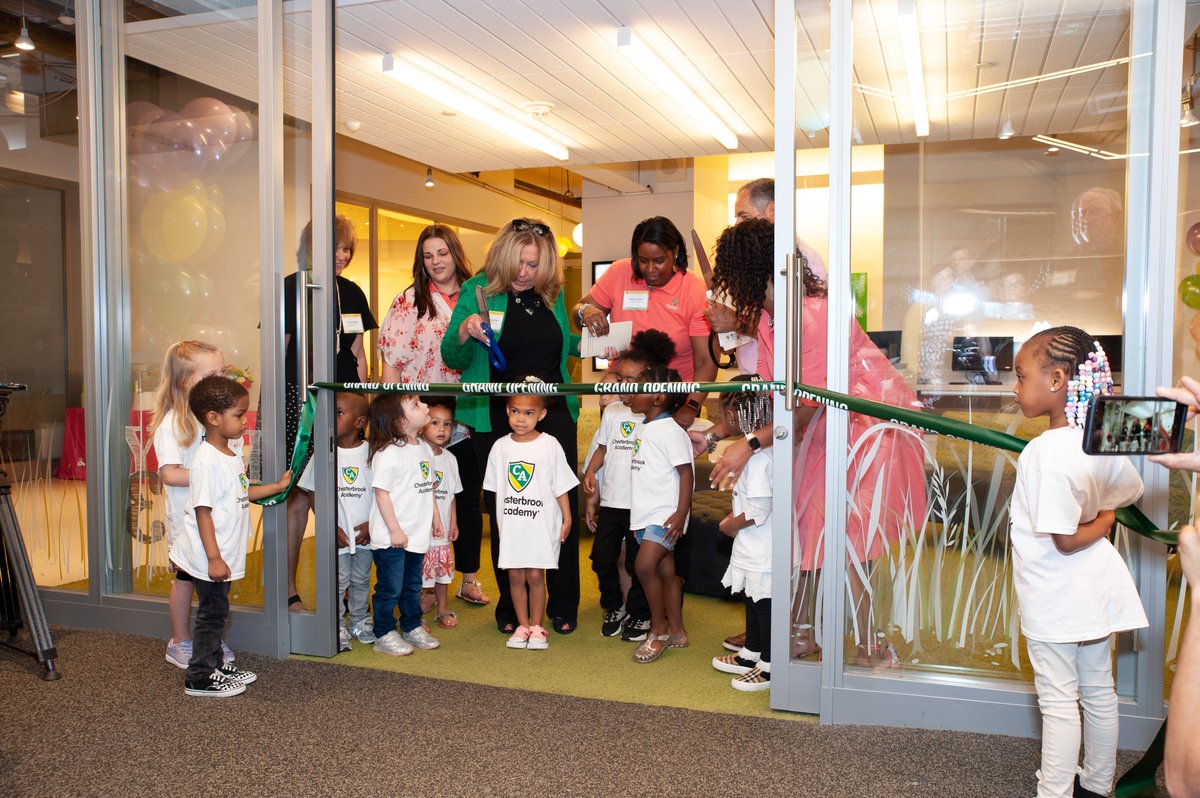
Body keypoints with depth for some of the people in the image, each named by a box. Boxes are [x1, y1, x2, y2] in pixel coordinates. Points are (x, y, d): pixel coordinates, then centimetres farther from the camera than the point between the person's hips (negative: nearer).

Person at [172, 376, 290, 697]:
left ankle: (215, 664, 33)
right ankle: (199, 678, 14)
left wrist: (278, 486, 18)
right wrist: (214, 558, -24)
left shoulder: (232, 456, 8)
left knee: (216, 611, 20)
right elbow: (203, 511, -24)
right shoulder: (207, 462, -23)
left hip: (223, 555, 9)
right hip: (209, 556, -9)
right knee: (212, 613, 2)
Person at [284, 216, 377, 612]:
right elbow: (277, 354, -2)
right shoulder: (291, 288, -1)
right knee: (300, 495, -3)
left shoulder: (351, 292, 14)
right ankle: (288, 590, 8)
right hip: (300, 401, -5)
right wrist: (277, 408, -7)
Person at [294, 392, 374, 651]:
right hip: (337, 534, -1)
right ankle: (338, 629, 17)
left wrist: (372, 525, -8)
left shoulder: (371, 452, -5)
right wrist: (332, 527, -9)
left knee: (361, 581, 15)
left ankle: (359, 622, 31)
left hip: (365, 533, 1)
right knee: (338, 581, 2)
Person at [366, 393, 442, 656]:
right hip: (391, 538, -8)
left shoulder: (424, 449, 8)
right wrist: (394, 530, -20)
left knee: (412, 585, 20)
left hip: (417, 534, 8)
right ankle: (384, 635, 17)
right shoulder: (388, 453, -19)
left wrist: (435, 517, 17)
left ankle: (412, 627, 34)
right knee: (390, 588, 3)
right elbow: (381, 492, -20)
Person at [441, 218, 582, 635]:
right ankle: (510, 608, 22)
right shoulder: (478, 291, -2)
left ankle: (563, 606, 18)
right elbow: (453, 359, -4)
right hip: (496, 418, -2)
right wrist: (464, 332, -24)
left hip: (554, 412, 3)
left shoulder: (553, 294, 8)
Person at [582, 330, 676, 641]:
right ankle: (613, 607, 30)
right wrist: (590, 472, -3)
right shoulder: (612, 411, 7)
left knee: (637, 562, 6)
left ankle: (639, 614, 25)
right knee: (602, 558, 10)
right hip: (610, 500, 5)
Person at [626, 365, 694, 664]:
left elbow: (686, 473, -16)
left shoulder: (670, 431, -13)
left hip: (665, 514, -9)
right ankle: (676, 632, 21)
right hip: (645, 513, 9)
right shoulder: (644, 429, 13)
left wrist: (681, 514, -21)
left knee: (645, 565, -17)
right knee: (665, 571, 12)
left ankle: (659, 630, -1)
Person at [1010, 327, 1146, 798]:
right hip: (1097, 589, 8)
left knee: (1058, 699, 3)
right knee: (1099, 691, 19)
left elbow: (1063, 539, -23)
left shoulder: (1048, 452, -27)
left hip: (1056, 596, -8)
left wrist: (1099, 525, -7)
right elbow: (1130, 490, 16)